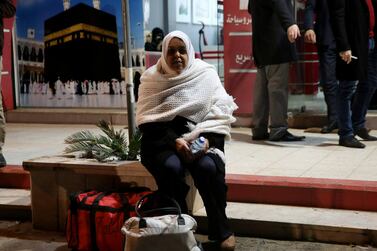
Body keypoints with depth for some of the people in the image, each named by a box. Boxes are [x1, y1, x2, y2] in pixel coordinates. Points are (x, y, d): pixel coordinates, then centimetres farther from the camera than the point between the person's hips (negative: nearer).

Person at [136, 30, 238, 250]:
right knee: (171, 167, -33)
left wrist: (207, 141, -17)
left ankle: (221, 229, -10)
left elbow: (220, 114, -1)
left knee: (207, 167, -31)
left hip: (201, 139, 1)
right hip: (163, 141, 0)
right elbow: (147, 121, -4)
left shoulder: (206, 74, 4)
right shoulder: (152, 78, 2)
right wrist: (174, 141, -18)